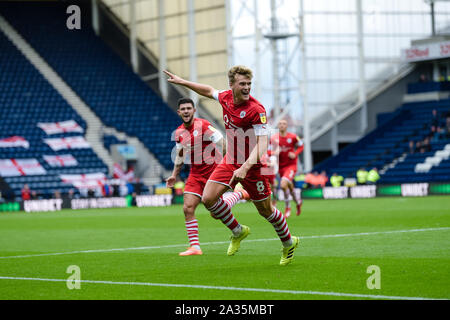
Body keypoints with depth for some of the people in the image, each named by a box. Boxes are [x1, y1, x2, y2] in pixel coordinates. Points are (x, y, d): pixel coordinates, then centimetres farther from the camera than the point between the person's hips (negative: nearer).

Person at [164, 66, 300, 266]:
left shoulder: (256, 110, -24)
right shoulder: (226, 97, -3)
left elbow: (262, 143, -28)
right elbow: (210, 91, 20)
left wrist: (245, 168, -39)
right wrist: (182, 82, 25)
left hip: (251, 164, -6)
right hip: (230, 160, 6)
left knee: (265, 210, 5)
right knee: (208, 198, -8)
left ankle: (289, 243, 32)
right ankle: (238, 231, 15)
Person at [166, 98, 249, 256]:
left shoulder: (203, 125, -14)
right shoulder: (179, 133, 7)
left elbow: (223, 144, -15)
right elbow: (180, 156, 22)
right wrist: (174, 175, 20)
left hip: (213, 170, -6)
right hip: (195, 173, 6)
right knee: (188, 208, -9)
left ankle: (239, 194, 25)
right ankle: (194, 247, -3)